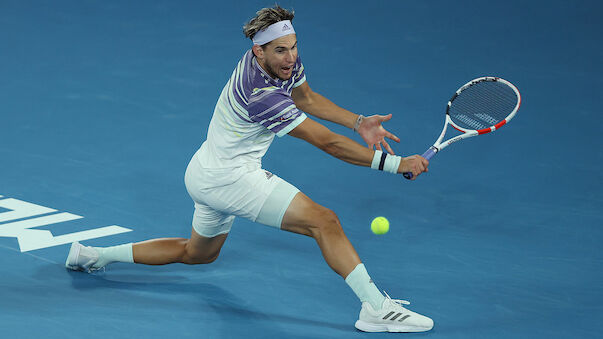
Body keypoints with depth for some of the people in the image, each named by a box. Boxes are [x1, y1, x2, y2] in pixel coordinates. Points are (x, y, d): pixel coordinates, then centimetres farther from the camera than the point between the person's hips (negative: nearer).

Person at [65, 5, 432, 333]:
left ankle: (93, 255, 37)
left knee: (197, 253, 31)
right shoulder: (262, 95, -32)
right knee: (323, 221, -19)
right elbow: (328, 142, -32)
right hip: (230, 177, -10)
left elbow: (306, 97, 13)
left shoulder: (285, 60, -6)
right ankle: (377, 308, -24)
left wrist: (360, 122, 1)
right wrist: (395, 163, -32)